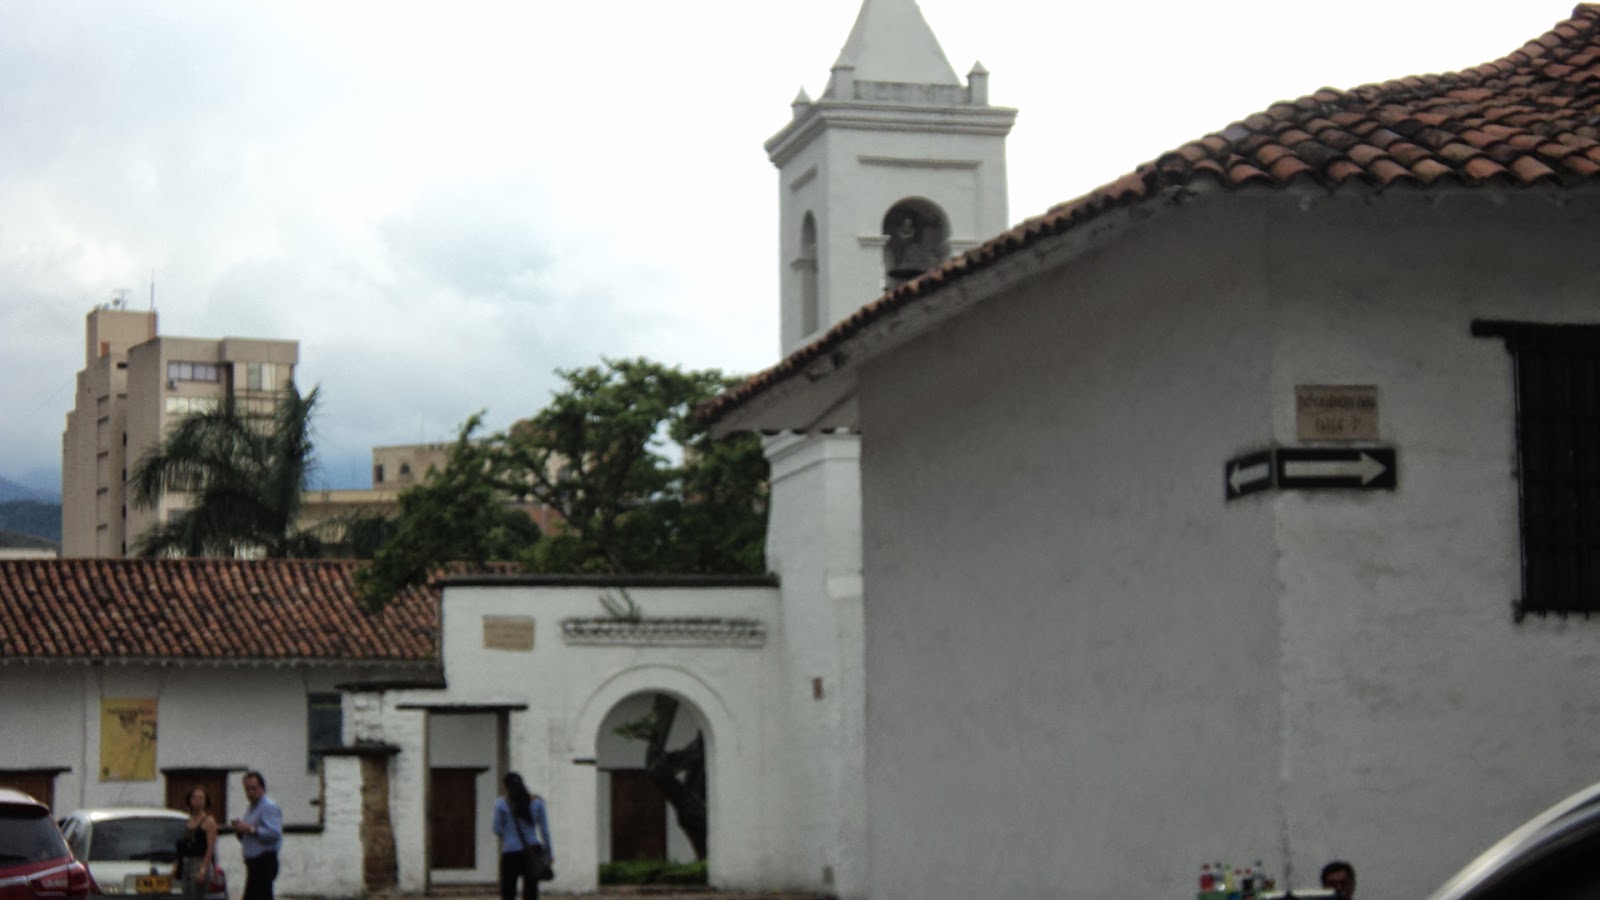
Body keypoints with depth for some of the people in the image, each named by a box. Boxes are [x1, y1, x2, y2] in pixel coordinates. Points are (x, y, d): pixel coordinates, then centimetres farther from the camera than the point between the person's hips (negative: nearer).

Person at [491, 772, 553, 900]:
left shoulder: (501, 804, -3)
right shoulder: (537, 802, 5)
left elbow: (497, 830, -1)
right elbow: (544, 830, 6)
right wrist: (548, 853, 13)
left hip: (511, 852, -2)